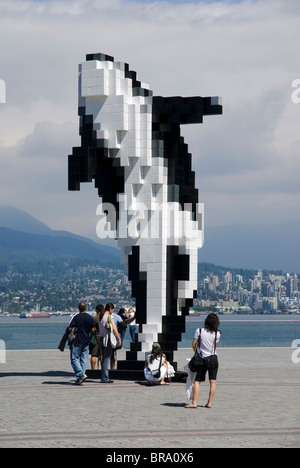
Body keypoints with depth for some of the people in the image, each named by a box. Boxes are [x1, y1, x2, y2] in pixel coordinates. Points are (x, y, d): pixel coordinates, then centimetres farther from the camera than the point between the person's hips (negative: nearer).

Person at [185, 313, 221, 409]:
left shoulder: (199, 331, -6)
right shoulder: (217, 334, -5)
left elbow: (194, 345, -3)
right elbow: (215, 347, 4)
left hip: (203, 359, -1)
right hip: (213, 358, 1)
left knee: (197, 381, 2)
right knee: (213, 381, 7)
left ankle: (194, 402, -7)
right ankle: (209, 403, 5)